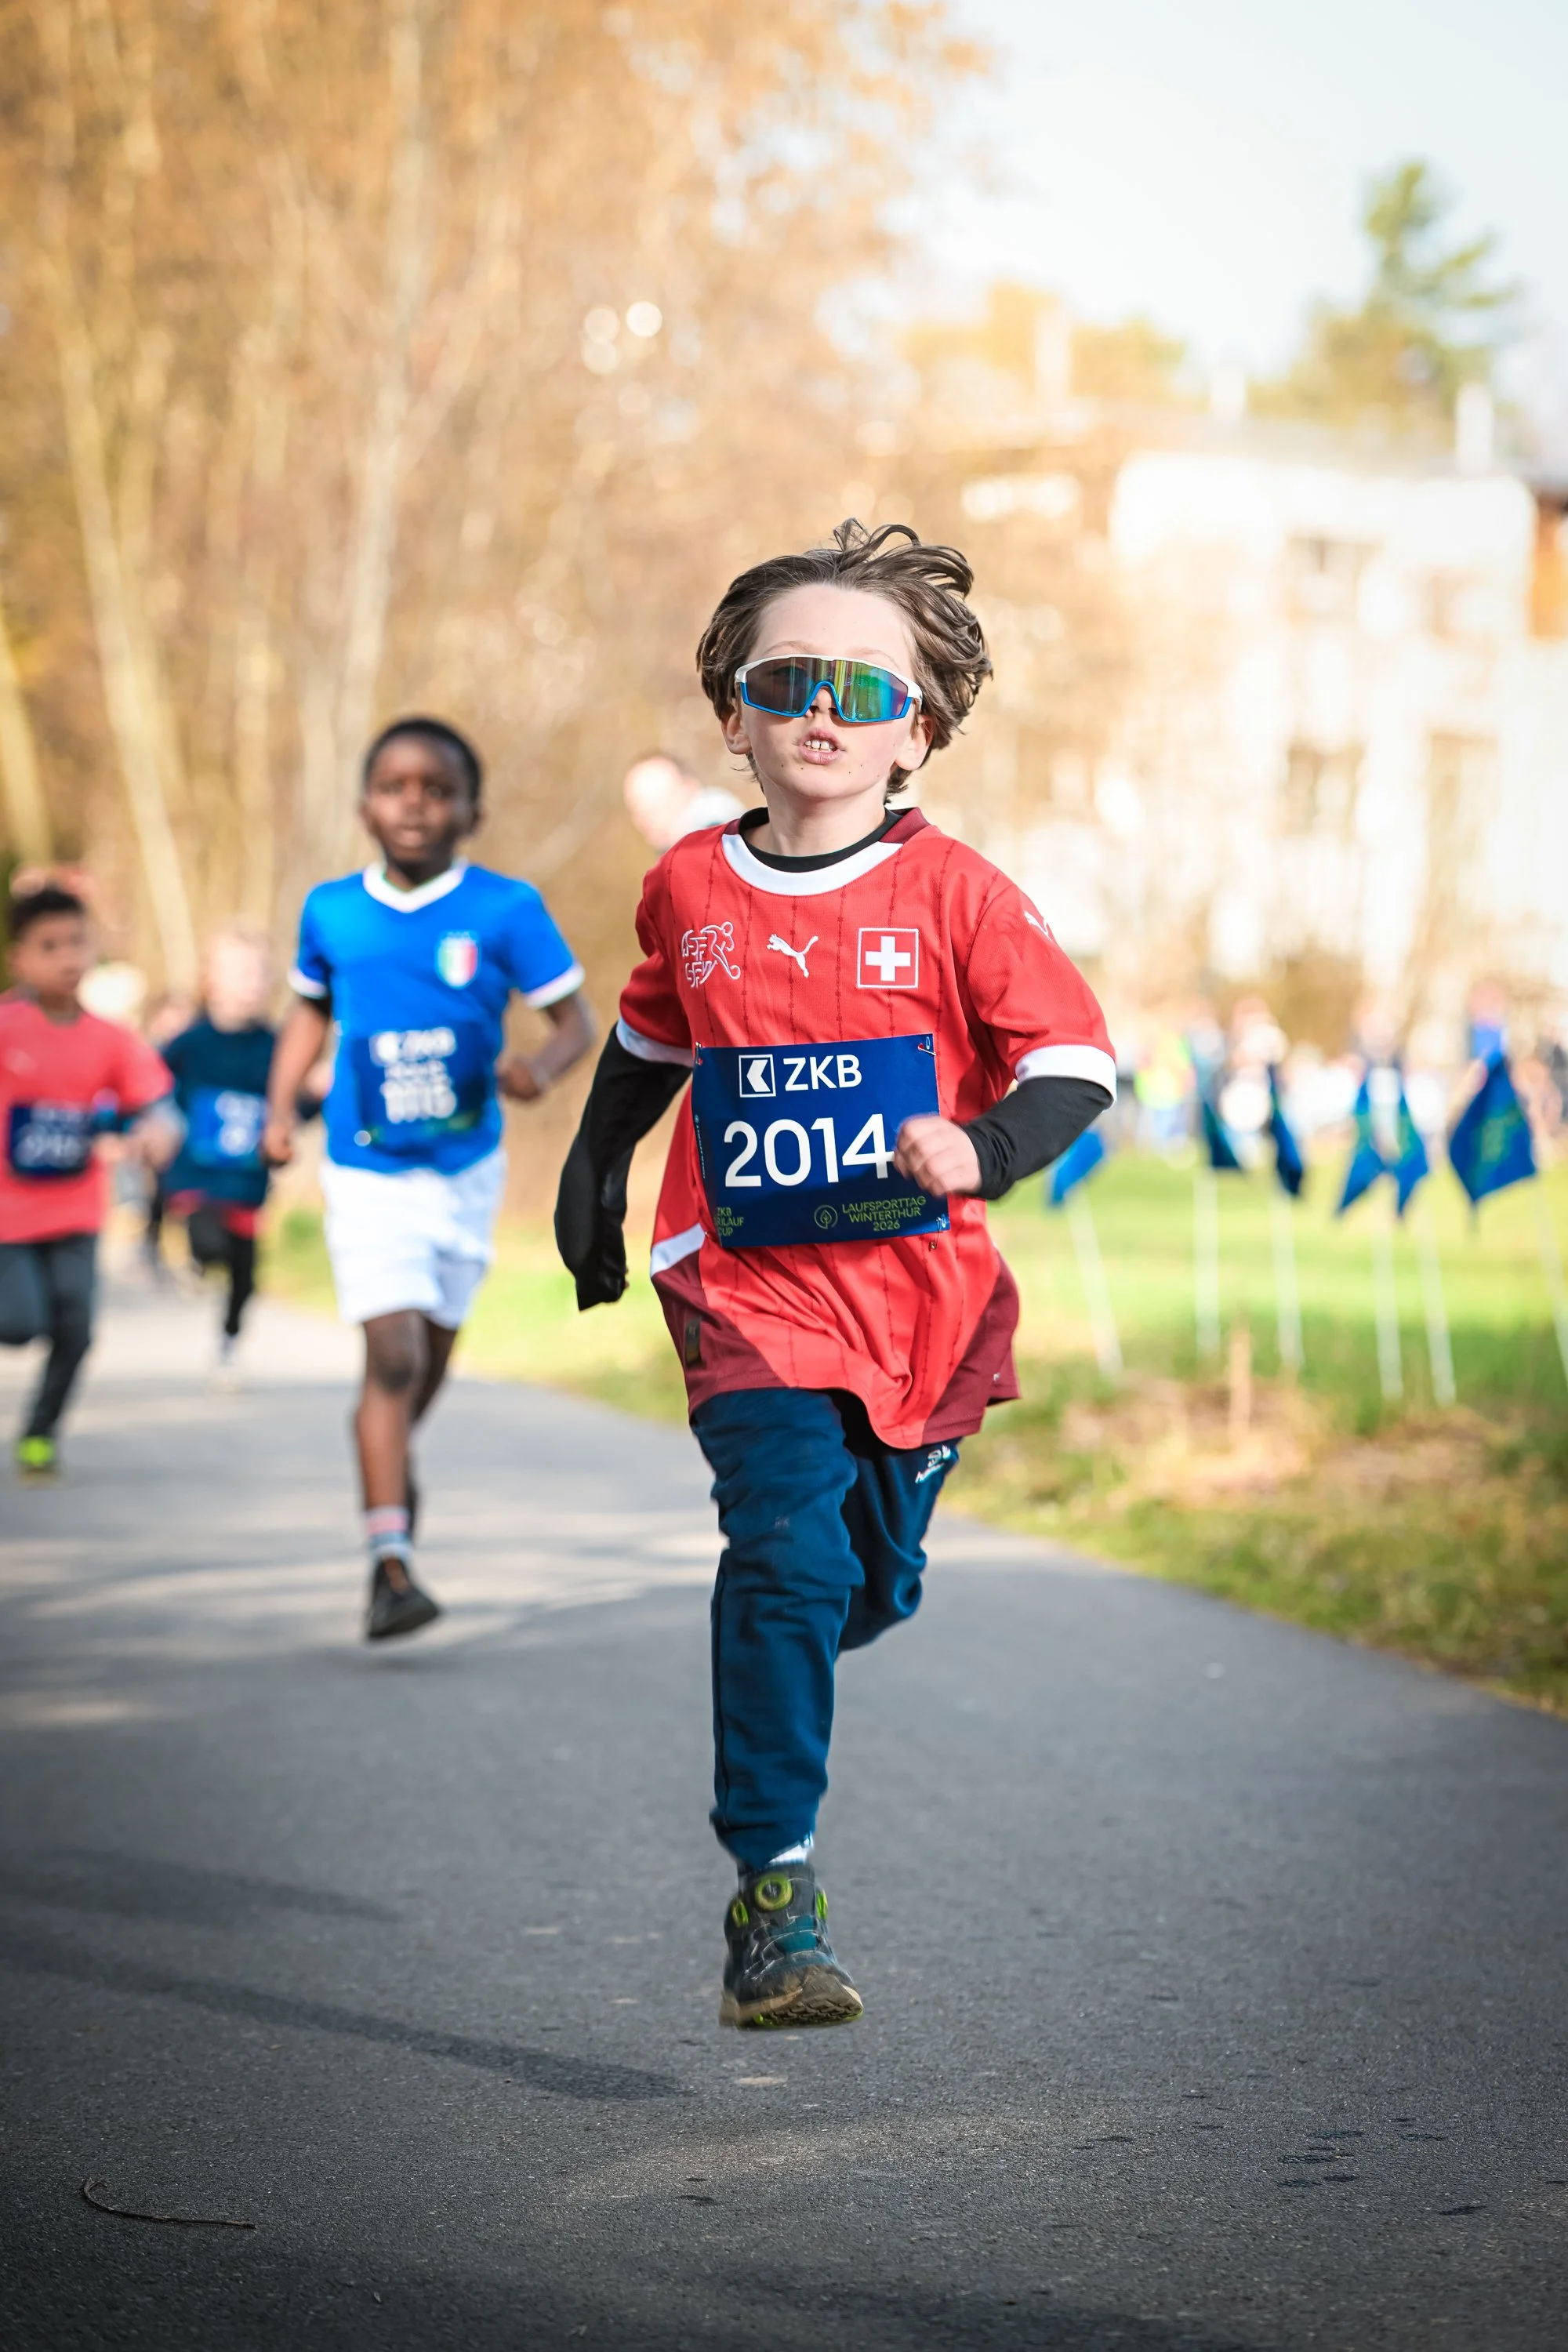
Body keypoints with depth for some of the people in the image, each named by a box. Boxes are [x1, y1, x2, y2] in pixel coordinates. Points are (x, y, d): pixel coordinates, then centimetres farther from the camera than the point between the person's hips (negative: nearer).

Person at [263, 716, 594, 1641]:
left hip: (467, 1168, 1)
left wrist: (541, 1067, -29)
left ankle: (391, 1460, 50)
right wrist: (282, 1108, 1)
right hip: (369, 1176, -1)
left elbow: (577, 1019, -7)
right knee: (393, 1354, -15)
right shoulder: (331, 912, -4)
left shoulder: (507, 910, -10)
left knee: (433, 1350, 18)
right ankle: (391, 1559, -14)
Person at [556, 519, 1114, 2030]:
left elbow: (1077, 1062, -5)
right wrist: (592, 1175, 26)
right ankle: (771, 1896, -17)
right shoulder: (689, 890, 4)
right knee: (787, 1551, -19)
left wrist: (982, 1150, -23)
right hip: (749, 1288, 0)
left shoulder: (952, 893, -5)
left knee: (870, 1588, 13)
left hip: (921, 1295, 1)